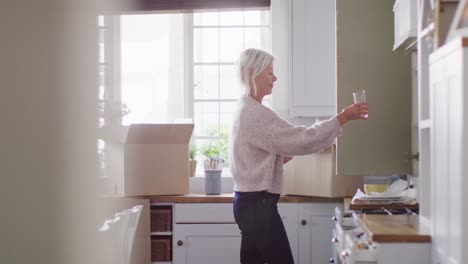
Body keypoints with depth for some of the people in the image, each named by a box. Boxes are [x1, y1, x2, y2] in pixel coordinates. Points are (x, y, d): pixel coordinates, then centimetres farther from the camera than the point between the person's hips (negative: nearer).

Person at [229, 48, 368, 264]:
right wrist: (343, 117, -19)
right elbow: (302, 139, -23)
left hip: (249, 202, 10)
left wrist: (281, 158, 9)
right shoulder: (256, 113, -17)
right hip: (258, 204, -10)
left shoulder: (245, 110, 15)